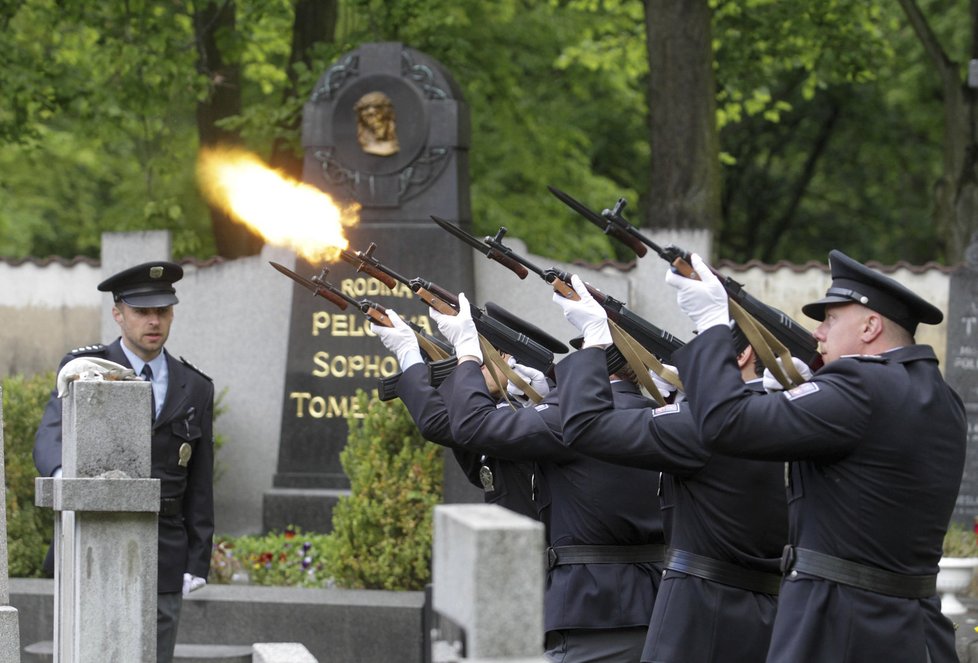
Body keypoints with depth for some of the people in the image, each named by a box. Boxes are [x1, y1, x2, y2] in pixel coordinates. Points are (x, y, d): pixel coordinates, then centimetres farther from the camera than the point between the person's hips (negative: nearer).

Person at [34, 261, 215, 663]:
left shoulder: (194, 389, 10)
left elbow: (200, 485, 11)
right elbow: (50, 438, -19)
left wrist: (198, 562, 4)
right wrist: (66, 474, -42)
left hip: (163, 562, 3)